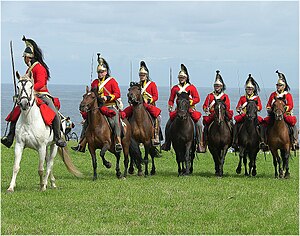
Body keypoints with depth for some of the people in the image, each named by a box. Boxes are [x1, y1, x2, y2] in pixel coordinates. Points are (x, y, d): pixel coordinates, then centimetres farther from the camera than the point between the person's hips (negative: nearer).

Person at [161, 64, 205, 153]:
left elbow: (197, 99, 0)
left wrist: (190, 102, -17)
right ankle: (167, 143, 1)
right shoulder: (175, 88, 13)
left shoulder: (192, 87, 6)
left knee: (198, 123, -23)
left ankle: (199, 143, -15)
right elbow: (171, 100, 15)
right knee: (168, 124, -13)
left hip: (190, 109, -2)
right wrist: (170, 106, -6)